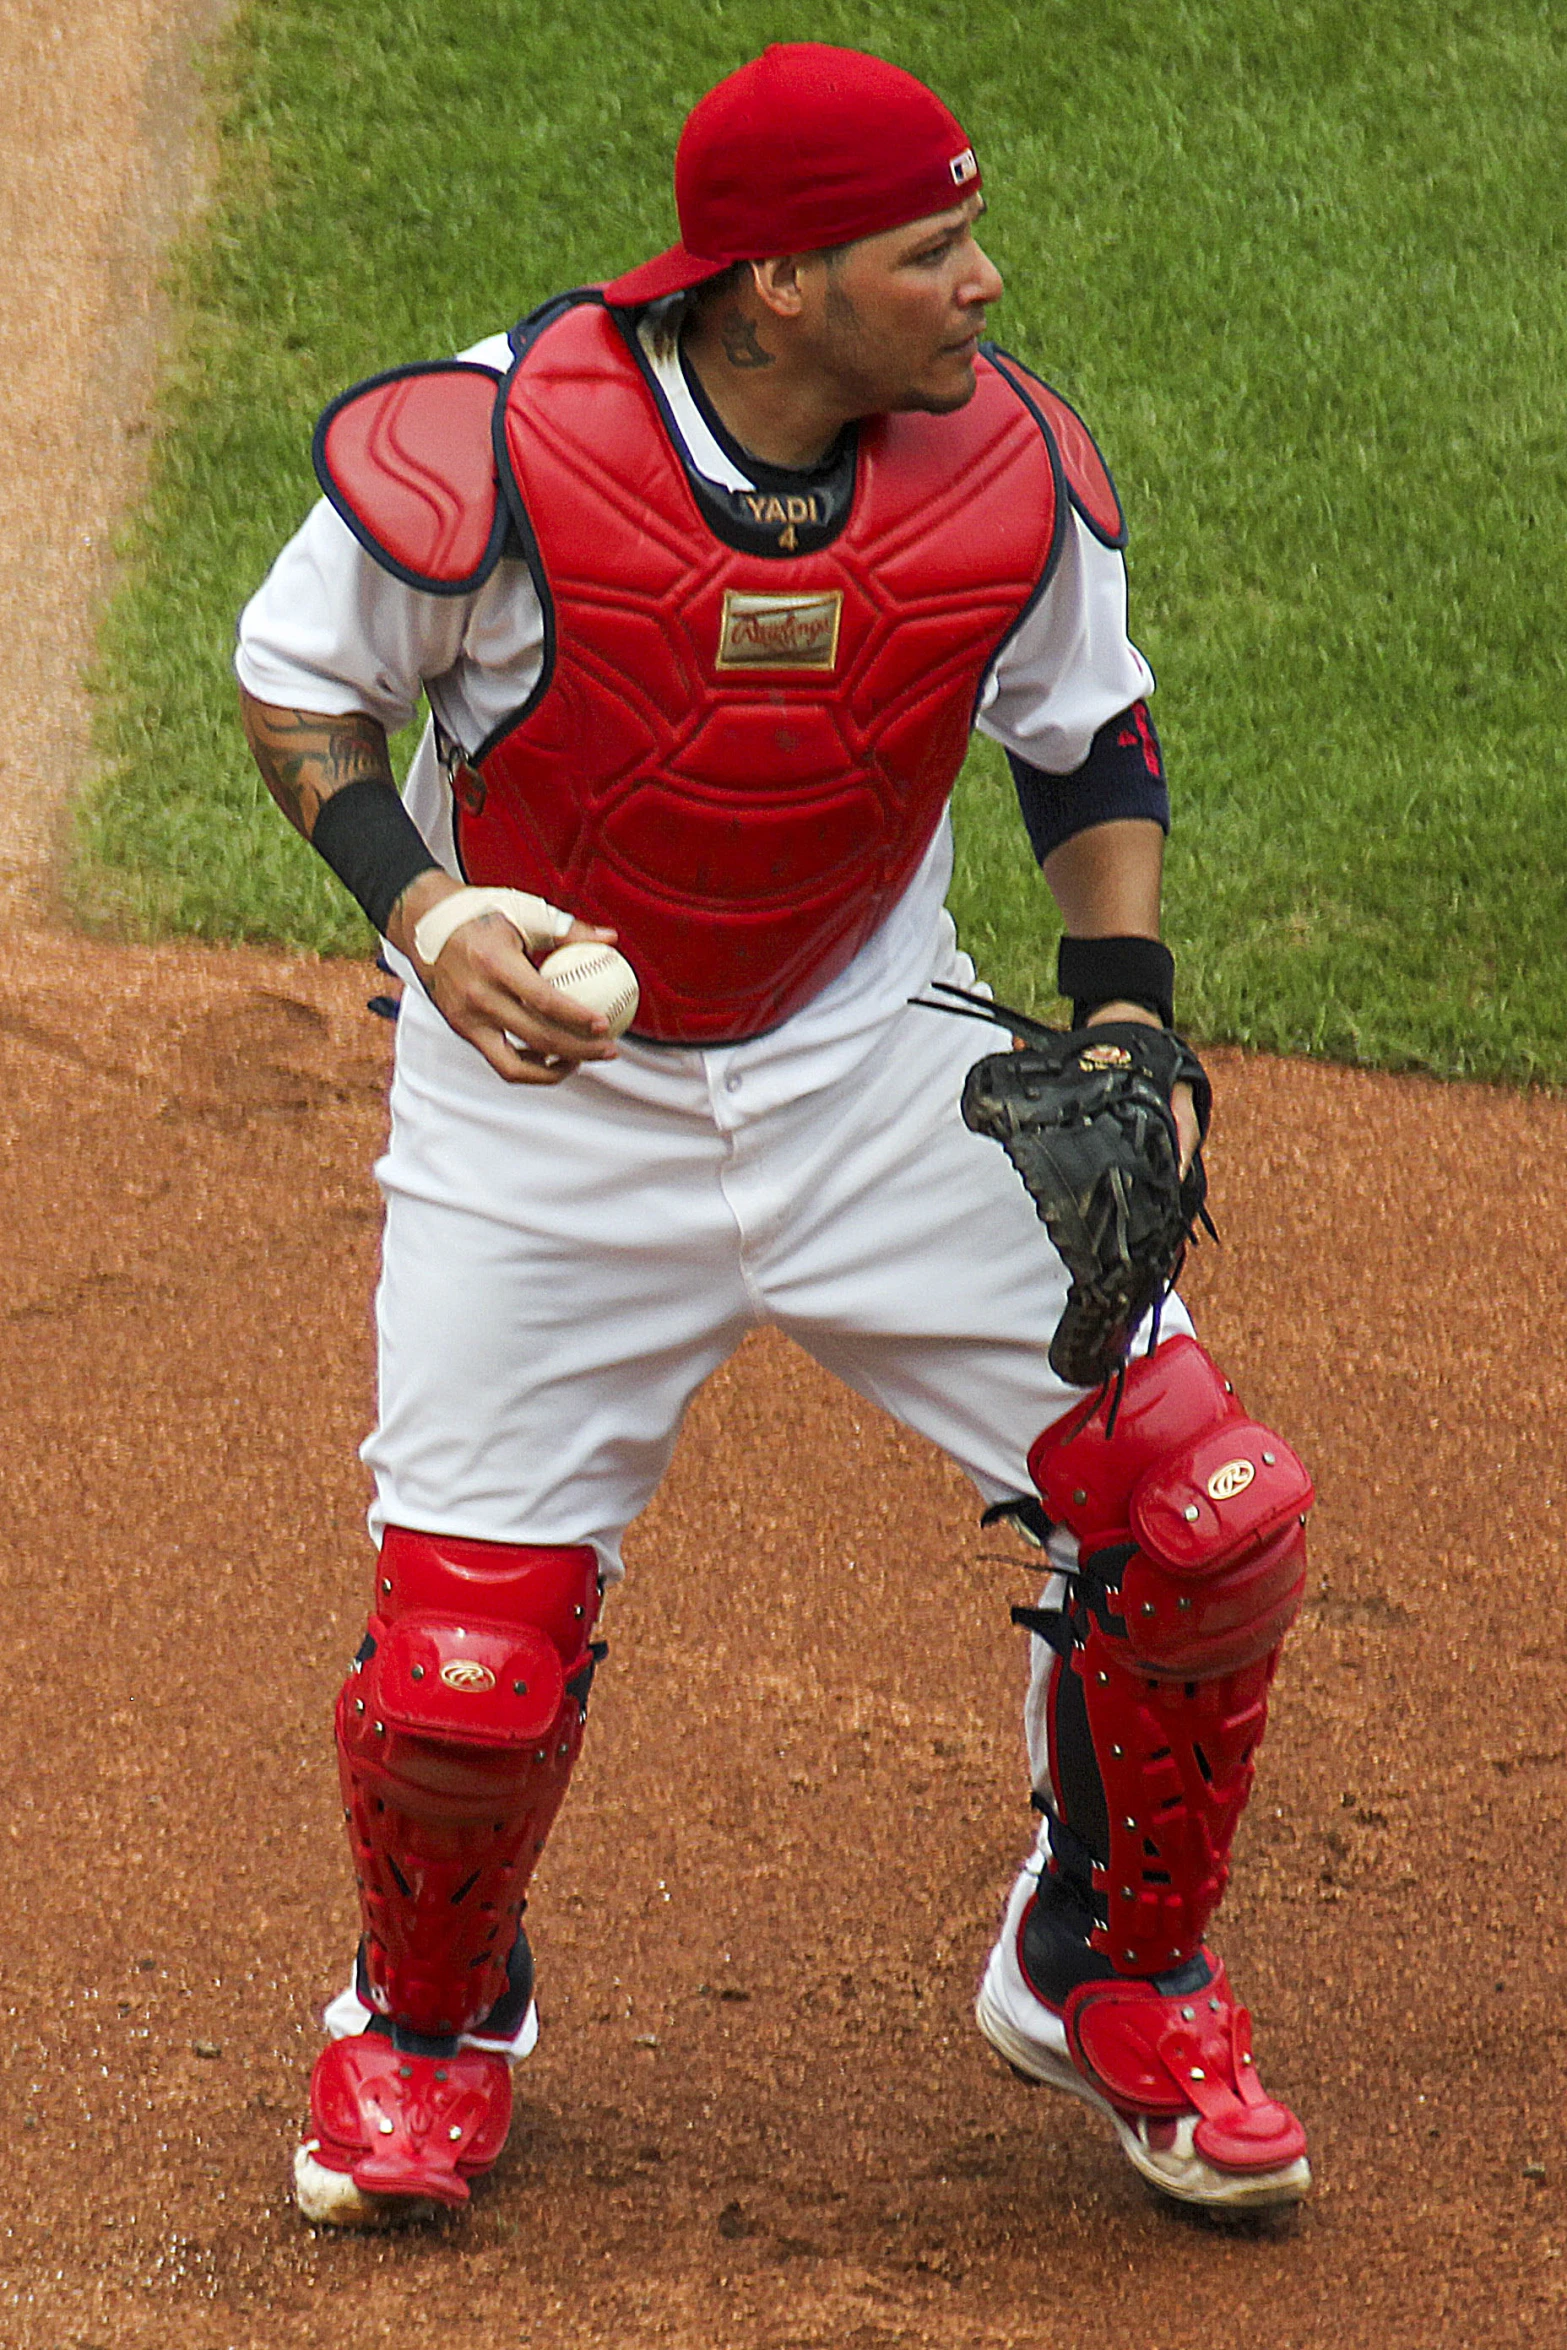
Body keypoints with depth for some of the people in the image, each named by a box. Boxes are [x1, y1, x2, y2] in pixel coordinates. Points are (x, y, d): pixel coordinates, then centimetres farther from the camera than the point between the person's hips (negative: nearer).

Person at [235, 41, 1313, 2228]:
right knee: (468, 1670, -7)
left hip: (871, 1063, 3)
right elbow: (299, 674, -4)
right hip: (541, 1083, -3)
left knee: (1198, 1511, -8)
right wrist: (417, 904, -20)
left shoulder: (1014, 467, -13)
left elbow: (1094, 736, 7)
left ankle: (1111, 1980, 18)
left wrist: (1128, 1014, -6)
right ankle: (430, 2025, 28)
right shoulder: (496, 449, -23)